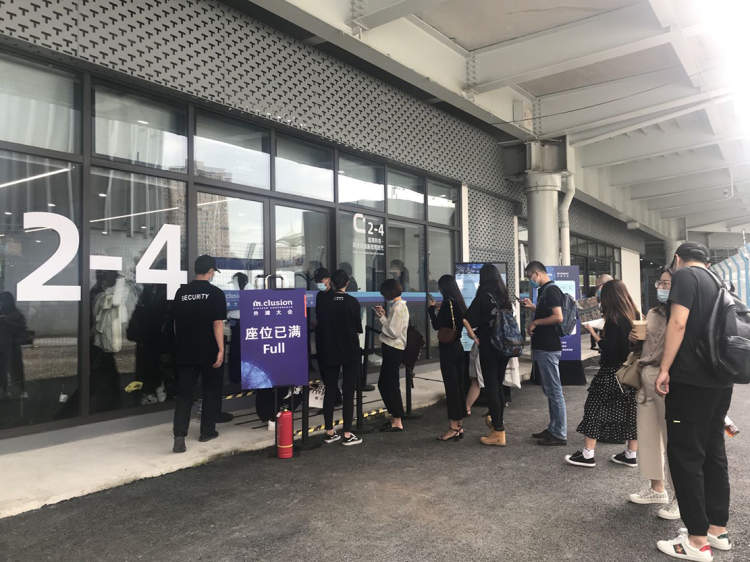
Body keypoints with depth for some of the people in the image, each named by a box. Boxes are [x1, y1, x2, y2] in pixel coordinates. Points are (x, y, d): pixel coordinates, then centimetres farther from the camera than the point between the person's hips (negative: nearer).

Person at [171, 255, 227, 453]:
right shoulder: (215, 293, -8)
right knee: (211, 392, 13)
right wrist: (221, 350, -11)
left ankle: (179, 435, -8)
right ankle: (207, 431, 22)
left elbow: (176, 321, 13)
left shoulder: (181, 292, 6)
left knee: (183, 393, 5)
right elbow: (217, 323, -13)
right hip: (209, 352, -3)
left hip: (184, 352, 3)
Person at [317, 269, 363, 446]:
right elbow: (357, 330, -5)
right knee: (348, 393, 2)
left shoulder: (325, 302, -2)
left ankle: (329, 432, 17)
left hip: (330, 352, 3)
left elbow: (320, 327, 3)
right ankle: (347, 434, 5)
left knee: (330, 390, 11)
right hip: (350, 352, -3)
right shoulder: (352, 302, -10)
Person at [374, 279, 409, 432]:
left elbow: (394, 332, -21)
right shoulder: (398, 305, 15)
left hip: (393, 350, -10)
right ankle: (397, 417, 26)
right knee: (391, 384, 16)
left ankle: (397, 421, 1)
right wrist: (383, 315, 7)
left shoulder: (398, 307, -17)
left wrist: (381, 317, -12)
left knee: (384, 384, -5)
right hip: (393, 349, 10)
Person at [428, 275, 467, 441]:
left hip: (448, 349, -9)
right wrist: (437, 308, 20)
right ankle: (459, 426, 19)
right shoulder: (459, 303, 11)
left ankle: (453, 427, 0)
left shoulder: (447, 303, -14)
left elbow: (437, 326, -13)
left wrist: (431, 307, -3)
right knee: (459, 386, 11)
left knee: (451, 387, -5)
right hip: (458, 347, 9)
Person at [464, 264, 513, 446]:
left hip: (488, 346, -6)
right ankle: (497, 422, 34)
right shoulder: (504, 295, 7)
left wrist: (474, 337, -3)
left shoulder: (484, 295, -11)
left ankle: (499, 433, 0)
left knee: (491, 387, -2)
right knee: (499, 385, 18)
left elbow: (467, 320, -16)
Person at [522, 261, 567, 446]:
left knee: (554, 391, -4)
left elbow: (558, 317, -24)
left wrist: (535, 322, -14)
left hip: (549, 349, -11)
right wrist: (533, 307, 17)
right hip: (542, 347, 11)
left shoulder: (551, 290, -14)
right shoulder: (544, 291, 16)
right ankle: (553, 429, 25)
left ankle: (560, 434, 3)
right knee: (549, 391, 16)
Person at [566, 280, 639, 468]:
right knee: (630, 409, 13)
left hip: (612, 372, -8)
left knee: (595, 407, 1)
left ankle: (588, 454, 6)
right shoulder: (635, 316, 6)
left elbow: (608, 349, -19)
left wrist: (595, 335, -8)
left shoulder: (614, 320, -18)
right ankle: (631, 454, 21)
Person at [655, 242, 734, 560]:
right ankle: (718, 530, 22)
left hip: (691, 380, -8)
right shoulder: (717, 282, 18)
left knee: (685, 456, -3)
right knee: (713, 454, 14)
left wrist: (664, 369, -15)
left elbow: (678, 323, -18)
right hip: (720, 381, 9)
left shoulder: (685, 276, -7)